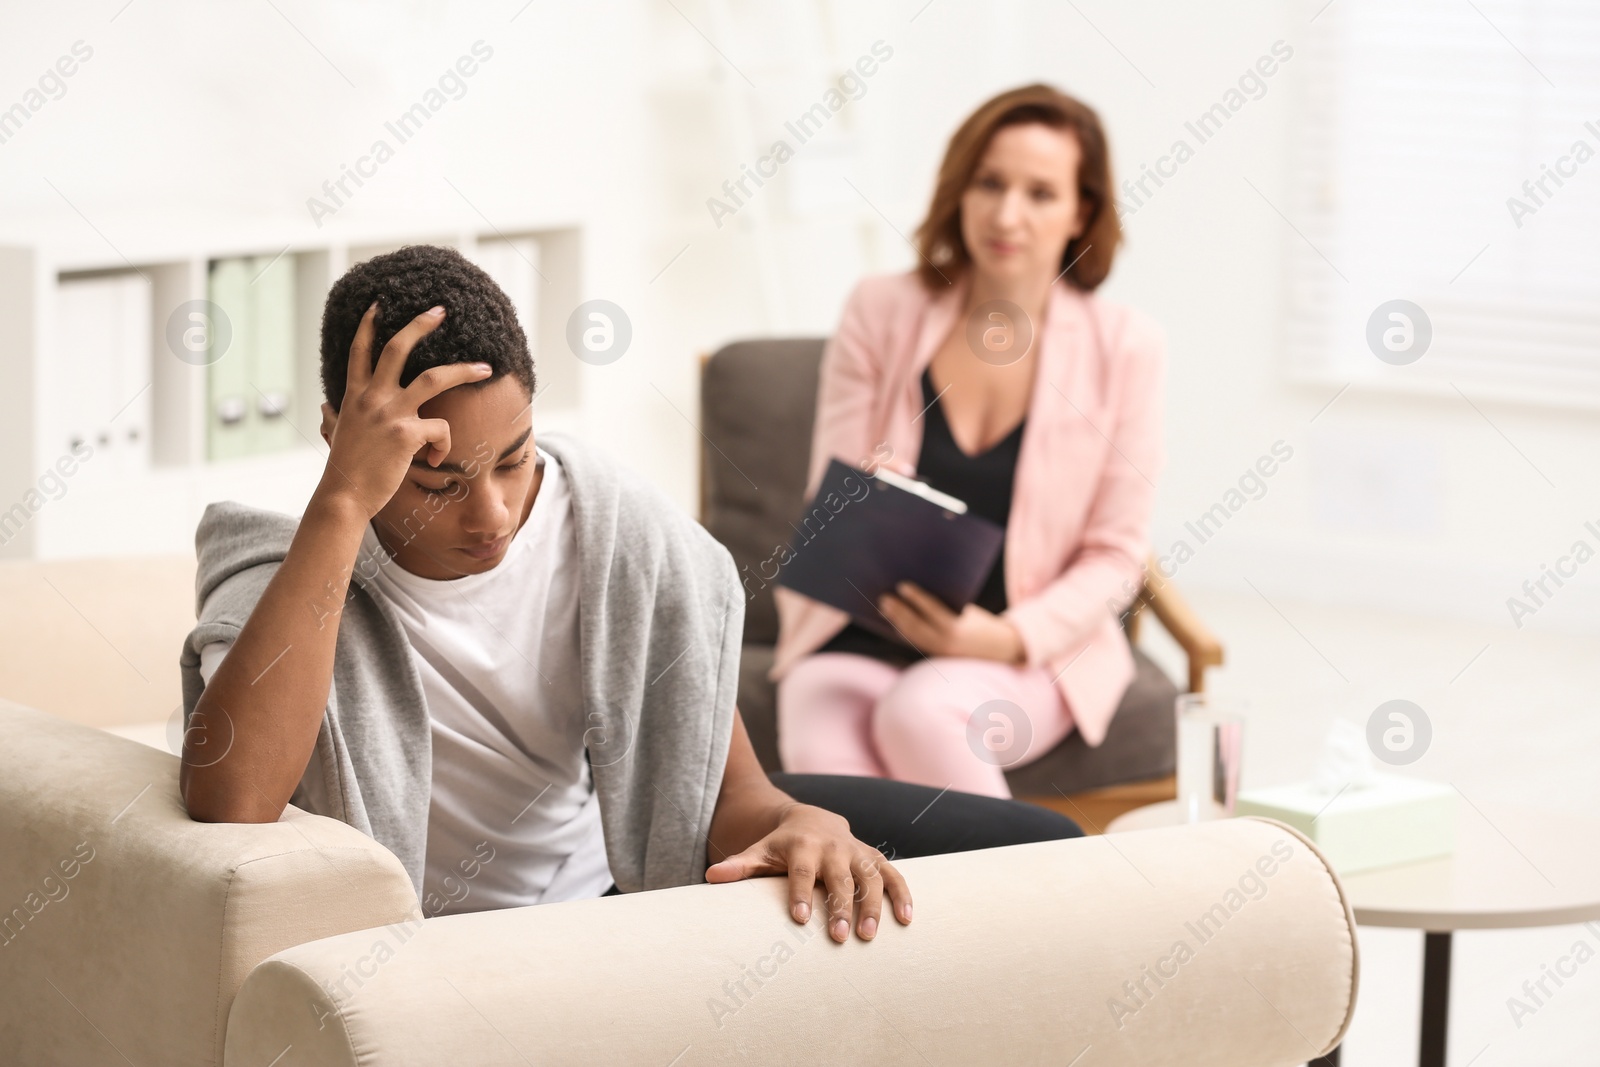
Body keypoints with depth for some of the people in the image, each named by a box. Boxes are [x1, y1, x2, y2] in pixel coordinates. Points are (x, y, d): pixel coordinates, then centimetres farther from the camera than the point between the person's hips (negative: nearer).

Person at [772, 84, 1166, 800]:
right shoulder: (881, 313, 3)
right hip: (861, 638, 1)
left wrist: (1008, 637, -16)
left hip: (1029, 651, -1)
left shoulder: (1122, 349, 0)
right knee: (825, 764, -33)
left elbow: (1114, 557, 1)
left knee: (918, 713, -35)